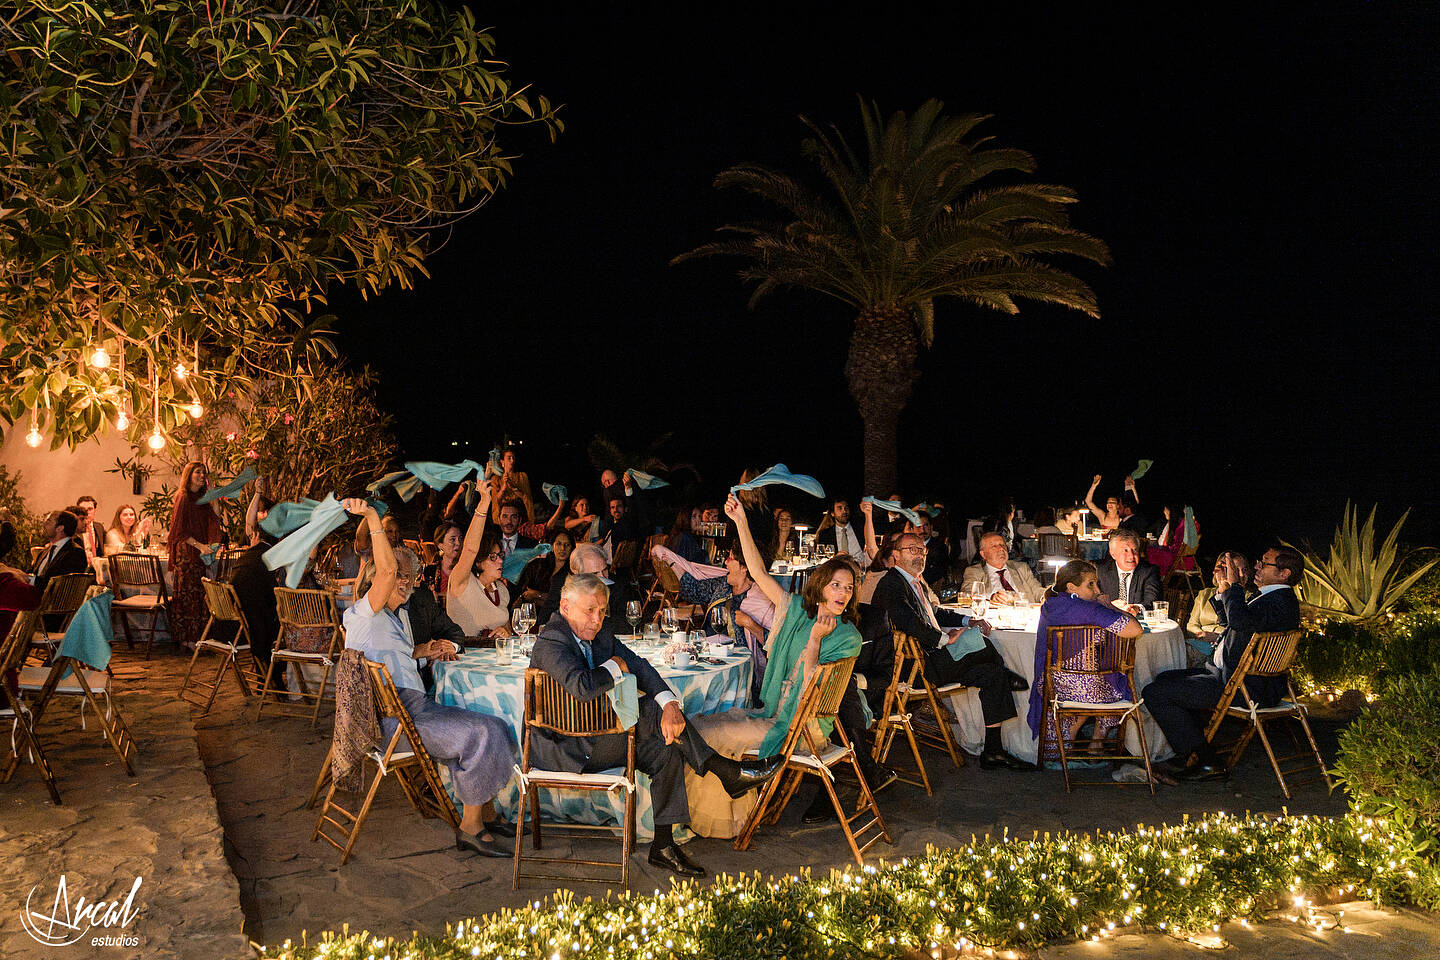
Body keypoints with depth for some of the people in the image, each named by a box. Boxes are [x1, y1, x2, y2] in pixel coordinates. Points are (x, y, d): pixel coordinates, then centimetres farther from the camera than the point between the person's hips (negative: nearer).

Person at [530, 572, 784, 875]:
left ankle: (663, 846, 0)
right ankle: (728, 772, -8)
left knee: (667, 752, -7)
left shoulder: (599, 633, 9)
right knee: (651, 710, -17)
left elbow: (638, 666, 1)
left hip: (594, 736, 9)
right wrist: (615, 668, -14)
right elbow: (582, 686, -35)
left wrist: (670, 704, -17)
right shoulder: (551, 642, -18)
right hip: (562, 750, -9)